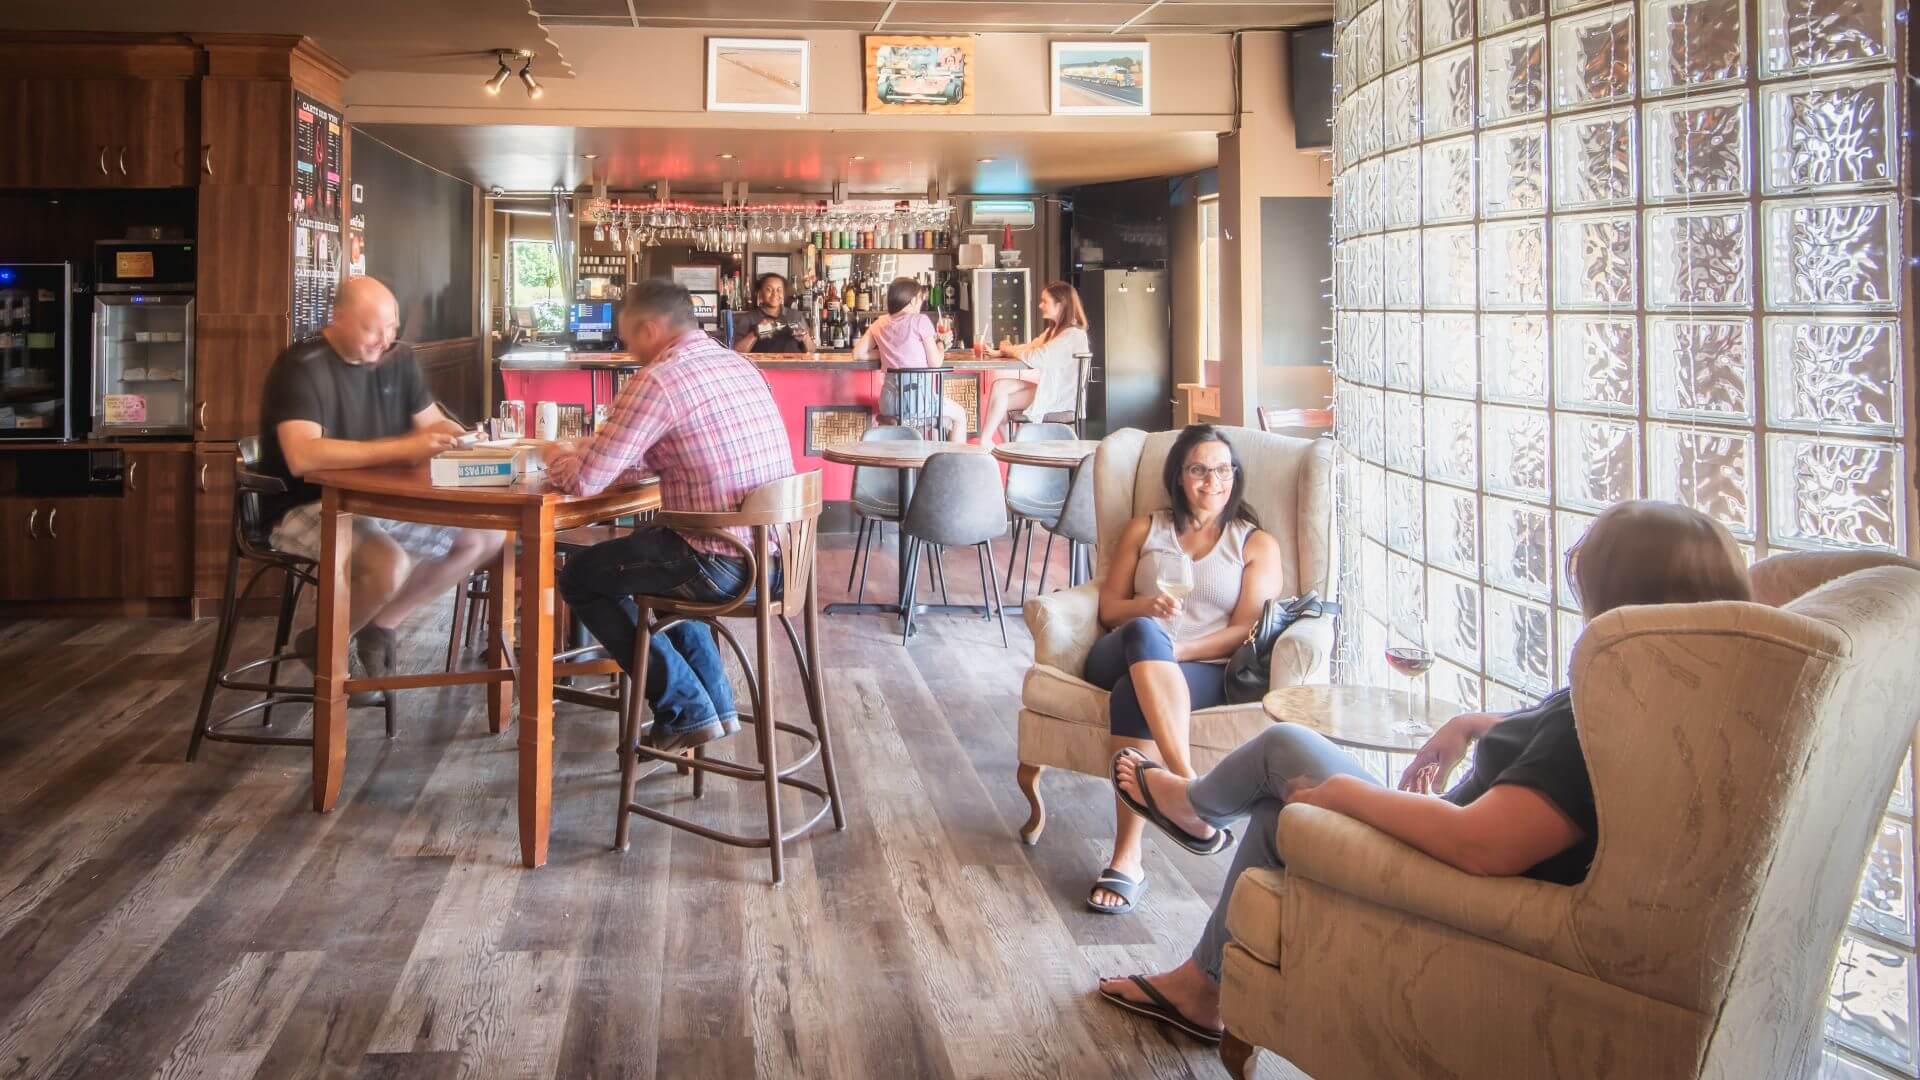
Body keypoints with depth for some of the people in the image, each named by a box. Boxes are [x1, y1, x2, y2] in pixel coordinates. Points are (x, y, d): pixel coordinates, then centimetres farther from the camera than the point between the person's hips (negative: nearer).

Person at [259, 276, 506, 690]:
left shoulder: (397, 358, 4)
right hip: (308, 509, -8)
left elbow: (432, 422, 12)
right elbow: (303, 457, -34)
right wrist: (403, 448, -39)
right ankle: (324, 643, -2)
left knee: (486, 535, -1)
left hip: (381, 501, 8)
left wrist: (462, 438, -13)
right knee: (390, 564, -35)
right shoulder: (300, 367, -19)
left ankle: (380, 625, 12)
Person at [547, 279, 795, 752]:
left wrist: (557, 461, 9)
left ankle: (687, 712, 15)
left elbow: (584, 481, -14)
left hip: (726, 567, -9)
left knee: (580, 578, 13)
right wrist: (584, 452, 19)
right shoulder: (740, 365, 11)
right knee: (647, 545, 35)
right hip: (777, 551, 9)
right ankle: (716, 702, 32)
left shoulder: (657, 381, -15)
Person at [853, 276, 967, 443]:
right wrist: (940, 344, 14)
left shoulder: (880, 323, 8)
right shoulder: (920, 320, -6)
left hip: (888, 403, 6)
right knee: (959, 416, 23)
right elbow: (935, 362, -7)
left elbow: (858, 354, 10)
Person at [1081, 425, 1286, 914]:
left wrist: (1175, 651, -12)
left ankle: (1127, 859, -42)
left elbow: (1247, 630, 4)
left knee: (1132, 695, -38)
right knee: (1142, 633, -39)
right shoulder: (1144, 529, 24)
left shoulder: (1258, 544, 17)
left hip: (1204, 671, -2)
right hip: (1123, 656, 2)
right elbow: (1109, 607, 18)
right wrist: (1145, 608, -7)